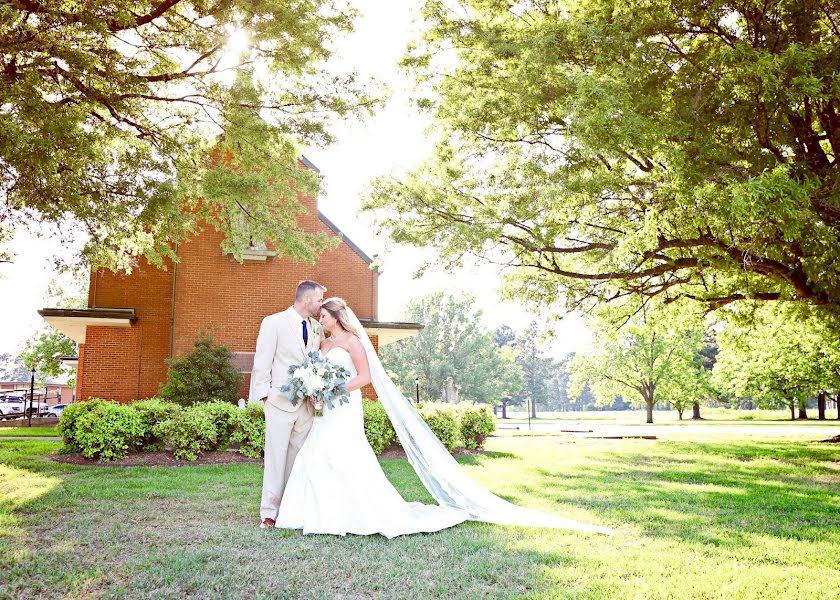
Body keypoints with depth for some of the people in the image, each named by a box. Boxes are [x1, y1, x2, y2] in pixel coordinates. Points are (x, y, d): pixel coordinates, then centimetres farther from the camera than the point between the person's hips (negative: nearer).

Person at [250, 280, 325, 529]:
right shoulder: (273, 322, -3)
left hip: (307, 403, 5)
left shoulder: (317, 328, 12)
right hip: (281, 402, -5)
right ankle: (269, 513, 5)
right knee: (276, 457, -3)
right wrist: (264, 395, -8)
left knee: (300, 457, 7)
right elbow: (262, 363, -4)